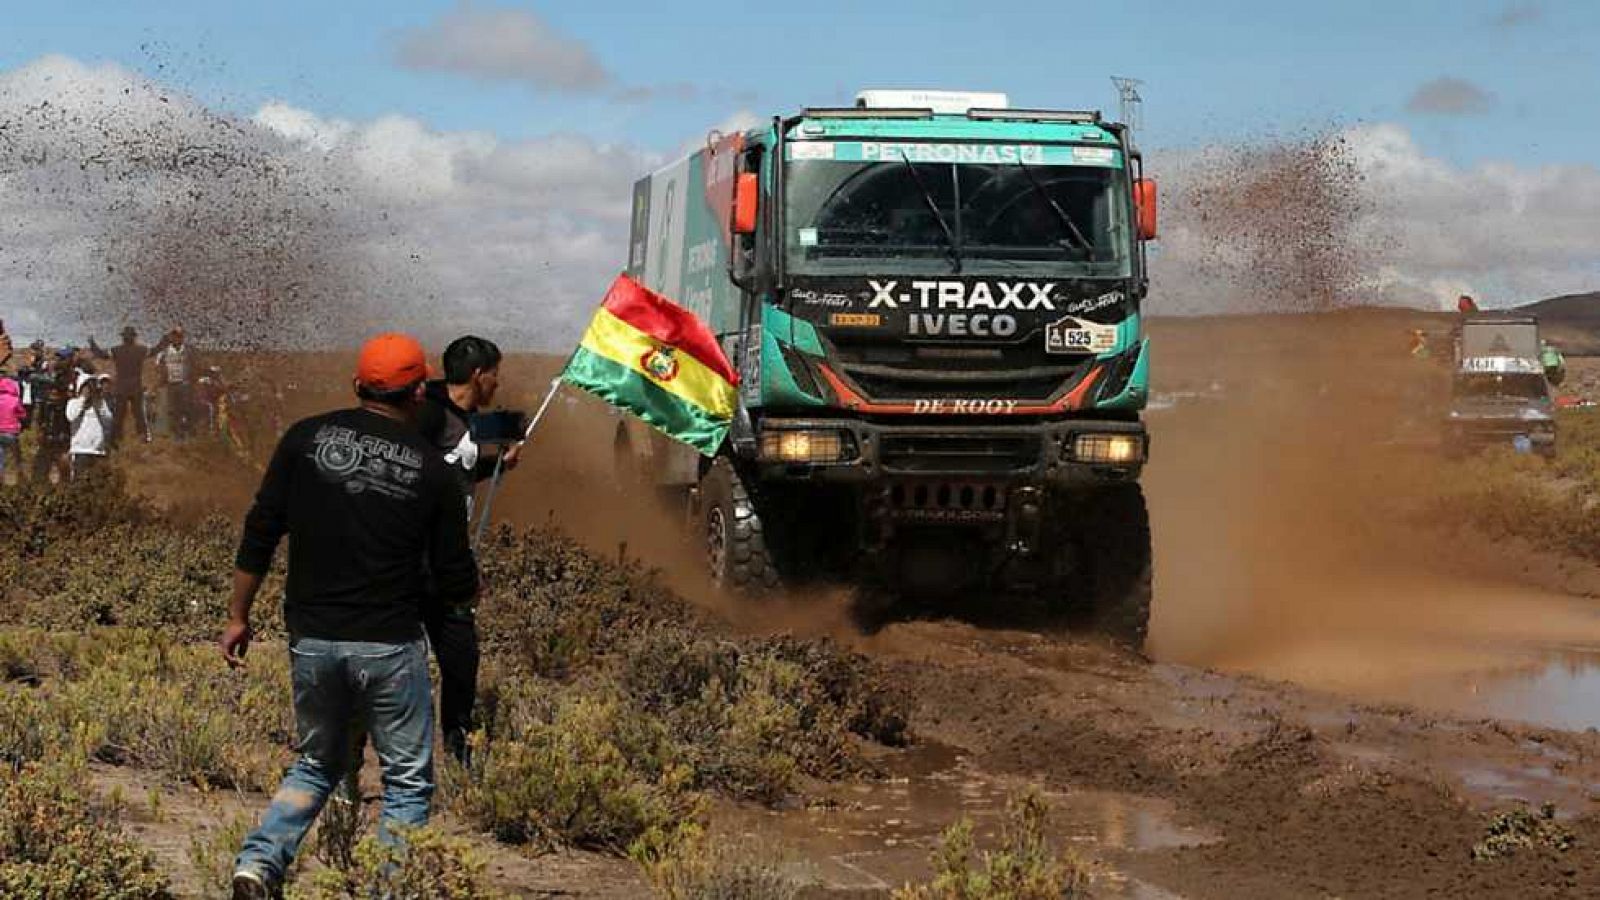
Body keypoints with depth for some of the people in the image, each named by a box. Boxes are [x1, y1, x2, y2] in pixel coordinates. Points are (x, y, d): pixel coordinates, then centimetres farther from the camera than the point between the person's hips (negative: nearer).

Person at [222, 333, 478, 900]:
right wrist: (466, 588, 24)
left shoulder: (307, 439, 0)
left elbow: (259, 534, 0)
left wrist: (238, 616, 8)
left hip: (311, 640, 3)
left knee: (318, 764, 22)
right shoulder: (431, 470, -4)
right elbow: (456, 584, 0)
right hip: (389, 646, -3)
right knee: (408, 780, 12)